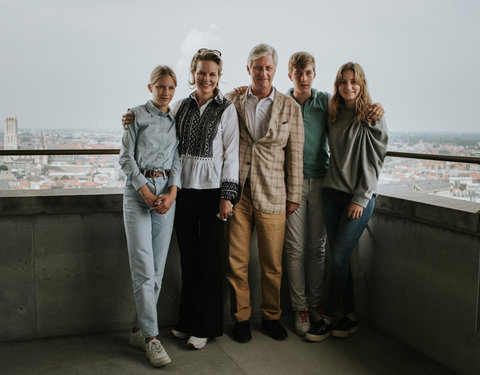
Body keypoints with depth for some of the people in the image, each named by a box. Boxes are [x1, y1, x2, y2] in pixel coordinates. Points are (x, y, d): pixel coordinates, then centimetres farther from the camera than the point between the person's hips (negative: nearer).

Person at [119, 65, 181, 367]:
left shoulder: (176, 119, 14)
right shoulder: (137, 115, 4)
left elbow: (178, 160, 9)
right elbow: (126, 157, -1)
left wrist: (172, 193, -7)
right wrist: (147, 194, -10)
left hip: (167, 192, 4)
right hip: (138, 191, -4)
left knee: (158, 267, 3)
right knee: (144, 267, -8)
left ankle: (139, 330, 15)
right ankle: (151, 337, -2)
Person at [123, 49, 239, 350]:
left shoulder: (226, 109, -1)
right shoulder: (180, 107, 9)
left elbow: (231, 155, -4)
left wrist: (227, 195, -9)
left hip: (212, 189, -4)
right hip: (184, 190, 4)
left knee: (210, 257, 3)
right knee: (188, 255, 11)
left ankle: (206, 326, 15)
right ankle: (188, 320, 25)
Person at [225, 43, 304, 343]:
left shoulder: (290, 107, 5)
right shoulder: (231, 101, 6)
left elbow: (295, 156, 6)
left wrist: (294, 196, 3)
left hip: (271, 193, 0)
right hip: (236, 191, 0)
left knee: (272, 263, 7)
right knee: (236, 261, 5)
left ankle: (271, 316, 26)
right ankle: (241, 318, 22)